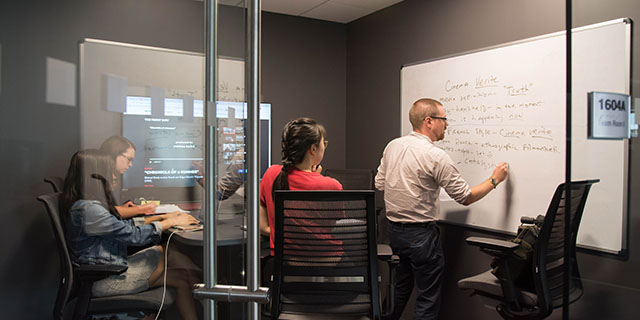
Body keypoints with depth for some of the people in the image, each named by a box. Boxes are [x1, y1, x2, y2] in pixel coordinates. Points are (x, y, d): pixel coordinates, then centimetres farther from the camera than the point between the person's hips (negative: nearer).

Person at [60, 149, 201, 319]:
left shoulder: (90, 204, 8)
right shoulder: (87, 209, -23)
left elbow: (123, 226, 14)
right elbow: (133, 235, -21)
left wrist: (162, 217, 9)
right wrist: (171, 222, -9)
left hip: (108, 268, 9)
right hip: (102, 281, -9)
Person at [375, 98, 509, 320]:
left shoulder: (392, 145, 3)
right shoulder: (436, 156, -18)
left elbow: (380, 184, 11)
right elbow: (466, 197, -11)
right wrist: (494, 179, 2)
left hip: (393, 229, 8)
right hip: (420, 234, -7)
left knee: (400, 289, 24)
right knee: (427, 301, 6)